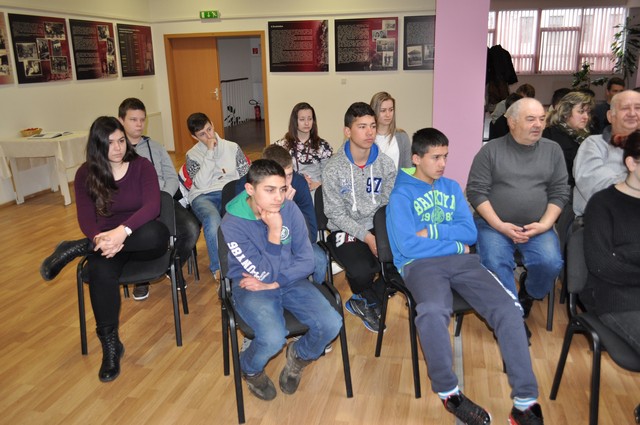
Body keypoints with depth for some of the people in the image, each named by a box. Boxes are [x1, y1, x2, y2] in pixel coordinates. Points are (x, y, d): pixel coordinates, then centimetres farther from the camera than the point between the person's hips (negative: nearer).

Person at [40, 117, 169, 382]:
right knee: (101, 272, -34)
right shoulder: (86, 174, 0)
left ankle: (76, 249, -21)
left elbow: (152, 206, -19)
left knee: (156, 233, -38)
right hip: (108, 241, 1)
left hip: (142, 241, 0)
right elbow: (86, 219, -6)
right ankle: (110, 346, -17)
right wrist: (103, 239, -30)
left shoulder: (141, 166, -5)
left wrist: (123, 231, -36)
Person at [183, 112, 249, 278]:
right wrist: (210, 153, -4)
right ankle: (218, 268, -22)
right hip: (204, 196, -1)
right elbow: (201, 184, -4)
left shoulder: (232, 147, 18)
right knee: (213, 220, -38)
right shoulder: (192, 155, 14)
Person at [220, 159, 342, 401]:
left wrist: (272, 283, -14)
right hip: (252, 287, -3)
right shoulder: (232, 224, -19)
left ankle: (299, 356, 16)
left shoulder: (289, 209, -9)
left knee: (331, 325, -18)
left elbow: (306, 261, -5)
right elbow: (265, 273, -19)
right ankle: (250, 370, 7)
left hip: (290, 281, 4)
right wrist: (274, 232, -26)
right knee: (273, 338, -31)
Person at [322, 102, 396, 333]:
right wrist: (366, 237, -18)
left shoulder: (386, 164, 2)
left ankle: (363, 303, 3)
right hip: (346, 230, -3)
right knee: (362, 271, -31)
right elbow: (336, 214, -8)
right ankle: (372, 302, 10)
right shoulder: (333, 169, -8)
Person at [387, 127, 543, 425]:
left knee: (508, 308, -20)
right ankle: (449, 393, -14)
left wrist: (432, 231, -5)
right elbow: (408, 246, -10)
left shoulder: (452, 188, 19)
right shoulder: (401, 195, 3)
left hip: (462, 261, 5)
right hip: (420, 264, -4)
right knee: (432, 312, -37)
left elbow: (470, 232, 9)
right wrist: (455, 244, -2)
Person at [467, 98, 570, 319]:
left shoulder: (553, 150, 8)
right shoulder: (491, 150, 0)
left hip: (538, 227, 2)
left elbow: (559, 193, 7)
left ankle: (527, 297, 10)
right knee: (496, 265, -27)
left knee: (550, 263, -22)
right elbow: (476, 191, -5)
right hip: (493, 225, -2)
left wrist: (544, 225, -9)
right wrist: (500, 225, -13)